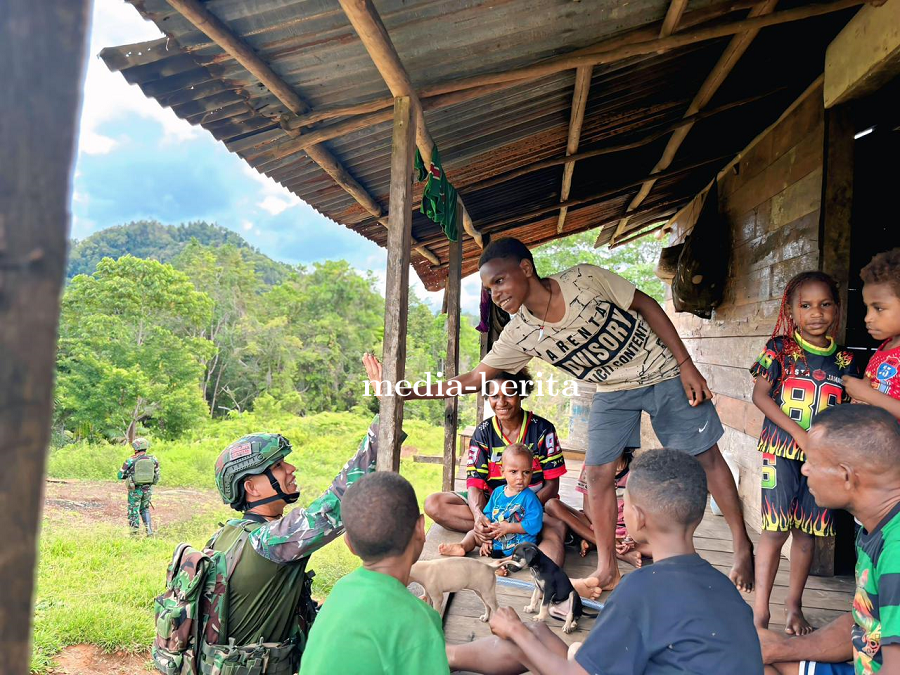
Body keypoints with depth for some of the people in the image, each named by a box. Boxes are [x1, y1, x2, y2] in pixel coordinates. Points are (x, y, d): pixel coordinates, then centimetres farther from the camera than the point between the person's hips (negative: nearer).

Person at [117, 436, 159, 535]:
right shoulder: (153, 460, -3)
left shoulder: (131, 461, -12)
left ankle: (134, 533, 14)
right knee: (145, 510, 21)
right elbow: (157, 476, 6)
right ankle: (149, 530, 10)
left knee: (133, 512, 11)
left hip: (135, 490, -3)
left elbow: (120, 476, -3)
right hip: (148, 489, 3)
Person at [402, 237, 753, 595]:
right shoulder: (518, 334, -15)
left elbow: (645, 304, -14)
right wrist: (407, 392, -18)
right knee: (598, 473, -1)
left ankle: (742, 547, 24)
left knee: (705, 457, 4)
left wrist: (686, 364, -16)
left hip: (662, 373, -3)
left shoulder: (585, 279, -26)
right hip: (612, 392, 4)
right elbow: (473, 379, -9)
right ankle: (606, 570, 16)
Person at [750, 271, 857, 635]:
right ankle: (760, 609, 8)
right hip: (782, 452, -3)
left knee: (806, 530, 10)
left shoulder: (843, 360, 7)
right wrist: (798, 433, -14)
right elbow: (760, 394, -8)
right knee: (775, 530, -3)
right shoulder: (780, 349, -3)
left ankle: (794, 605, 27)